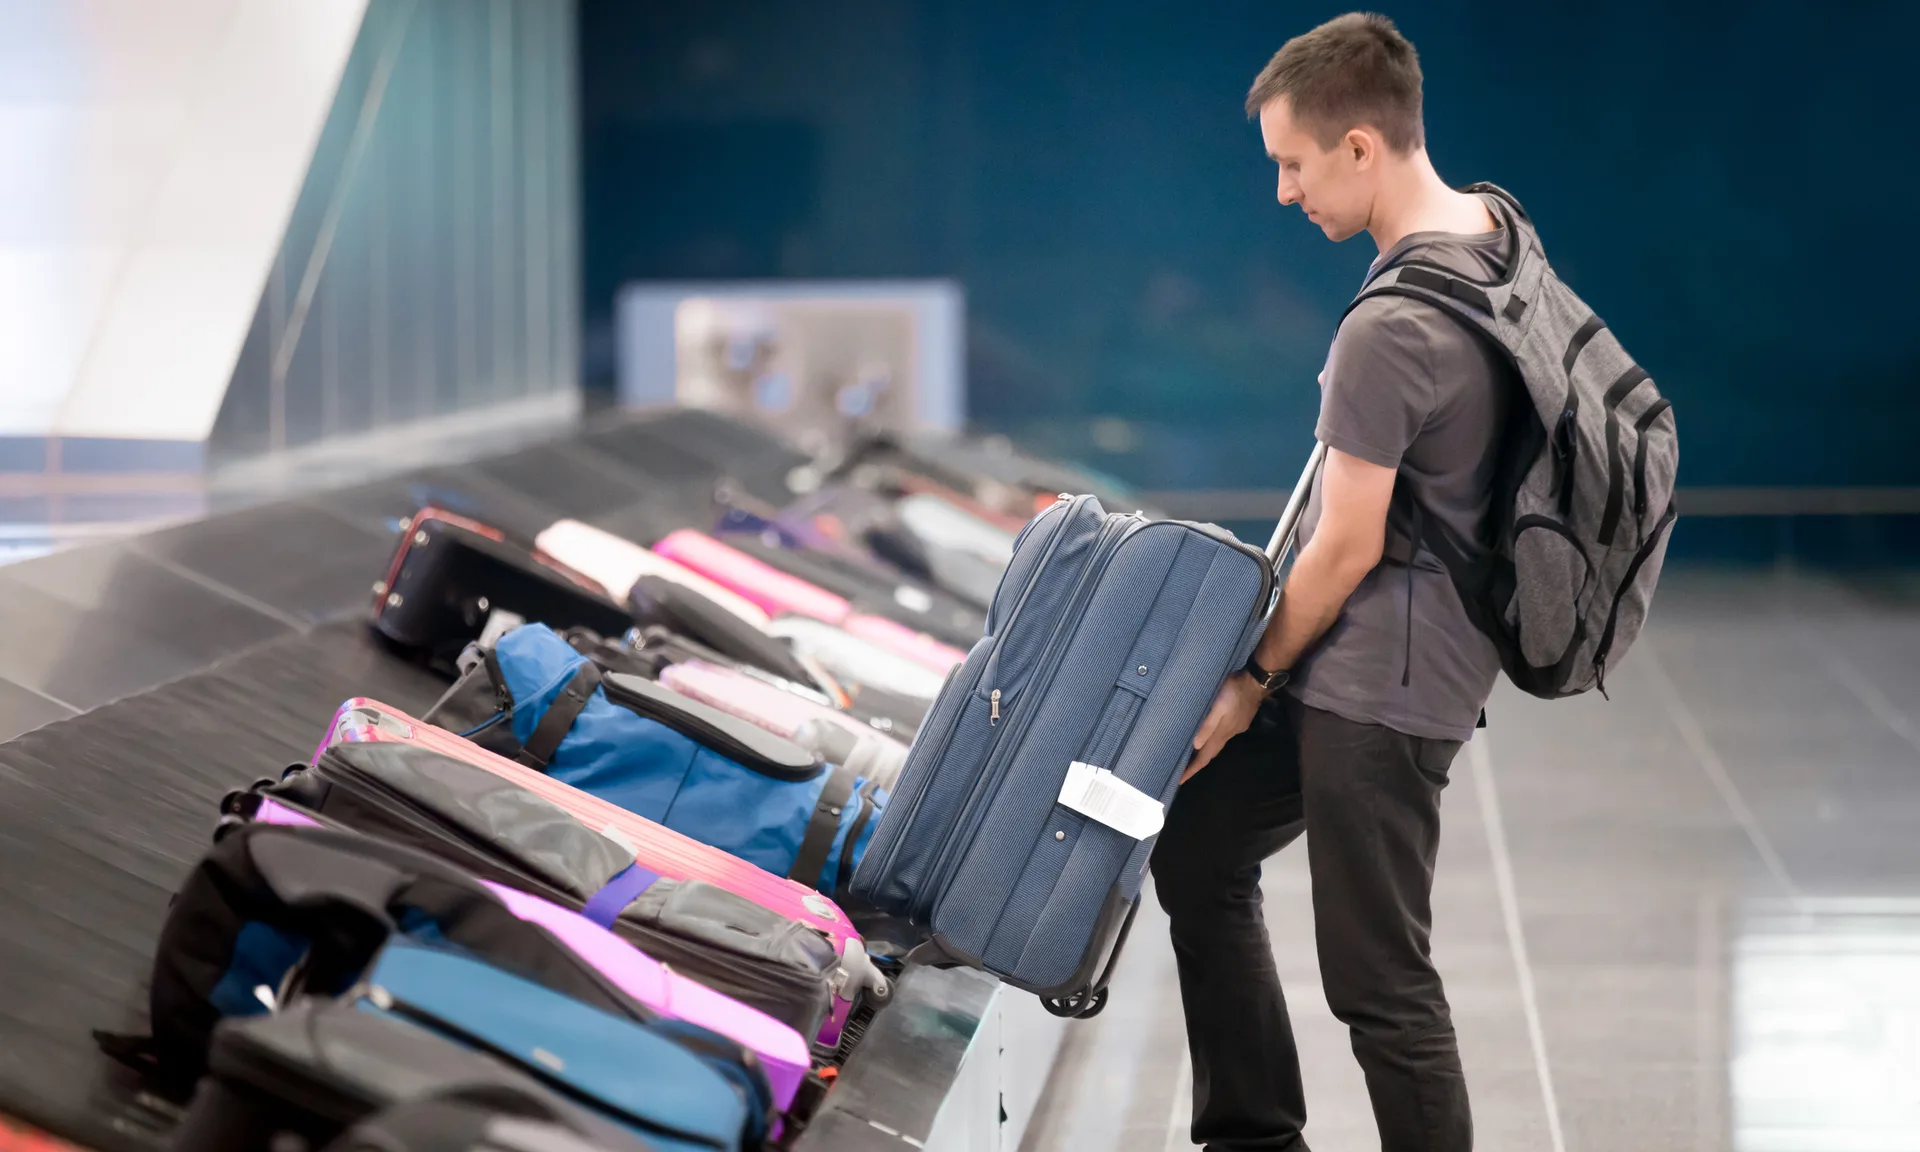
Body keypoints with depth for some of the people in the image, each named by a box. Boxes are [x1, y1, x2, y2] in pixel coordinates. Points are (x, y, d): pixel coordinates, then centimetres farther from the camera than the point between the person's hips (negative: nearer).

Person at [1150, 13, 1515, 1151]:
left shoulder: (1390, 331, -24)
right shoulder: (1498, 233, 4)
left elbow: (1346, 551, -19)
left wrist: (1252, 684, -4)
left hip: (1376, 684, -10)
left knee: (1379, 976, -4)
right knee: (1197, 845, 20)